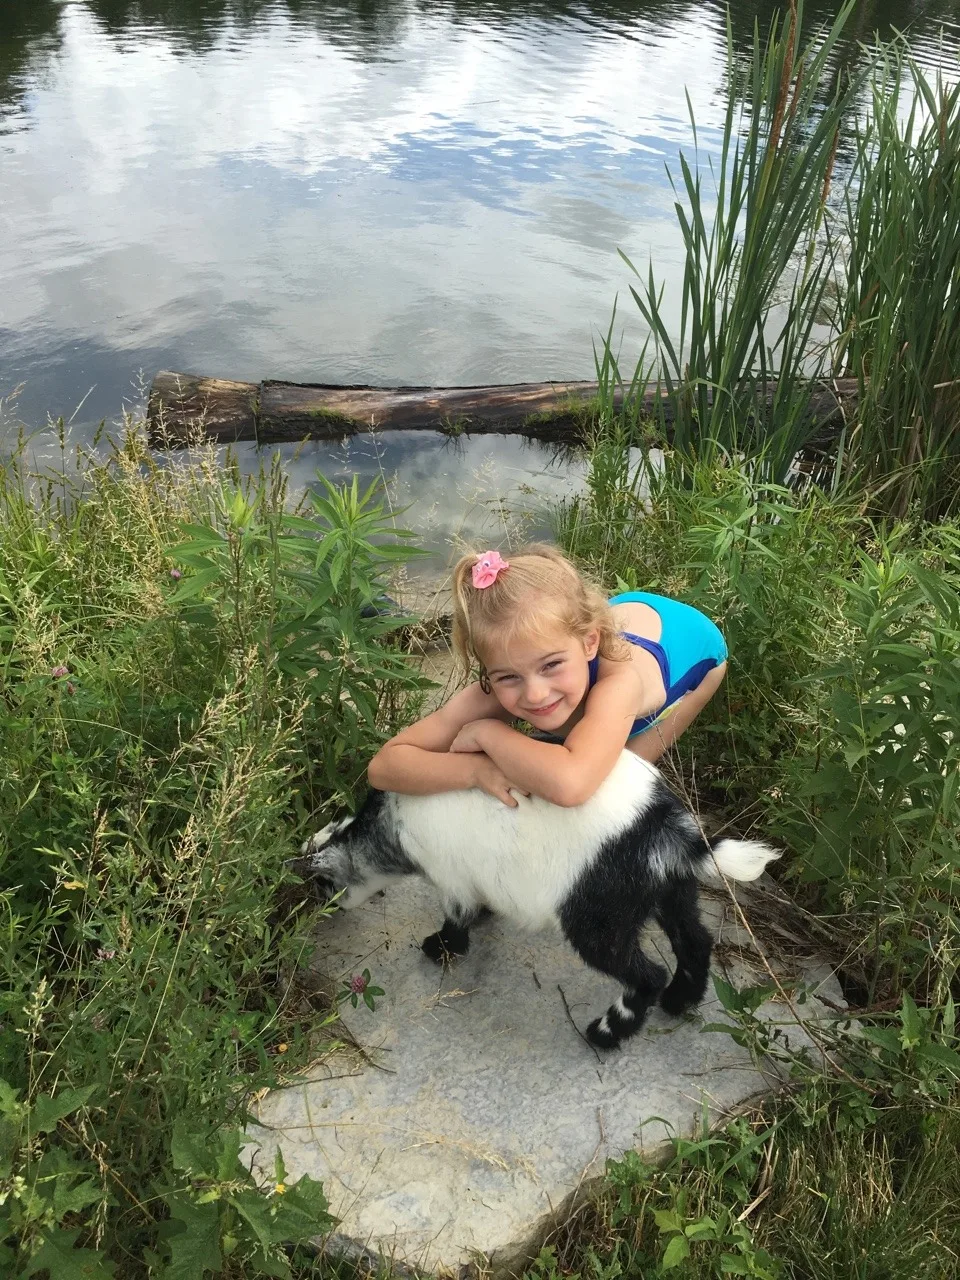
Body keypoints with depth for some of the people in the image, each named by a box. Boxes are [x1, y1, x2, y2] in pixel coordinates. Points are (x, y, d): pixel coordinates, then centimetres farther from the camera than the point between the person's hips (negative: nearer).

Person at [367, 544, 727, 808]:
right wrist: (477, 768, -53)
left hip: (693, 643, -3)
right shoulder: (499, 687, -35)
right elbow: (383, 765, -37)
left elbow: (570, 785, -65)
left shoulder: (619, 679, -49)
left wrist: (488, 732, -50)